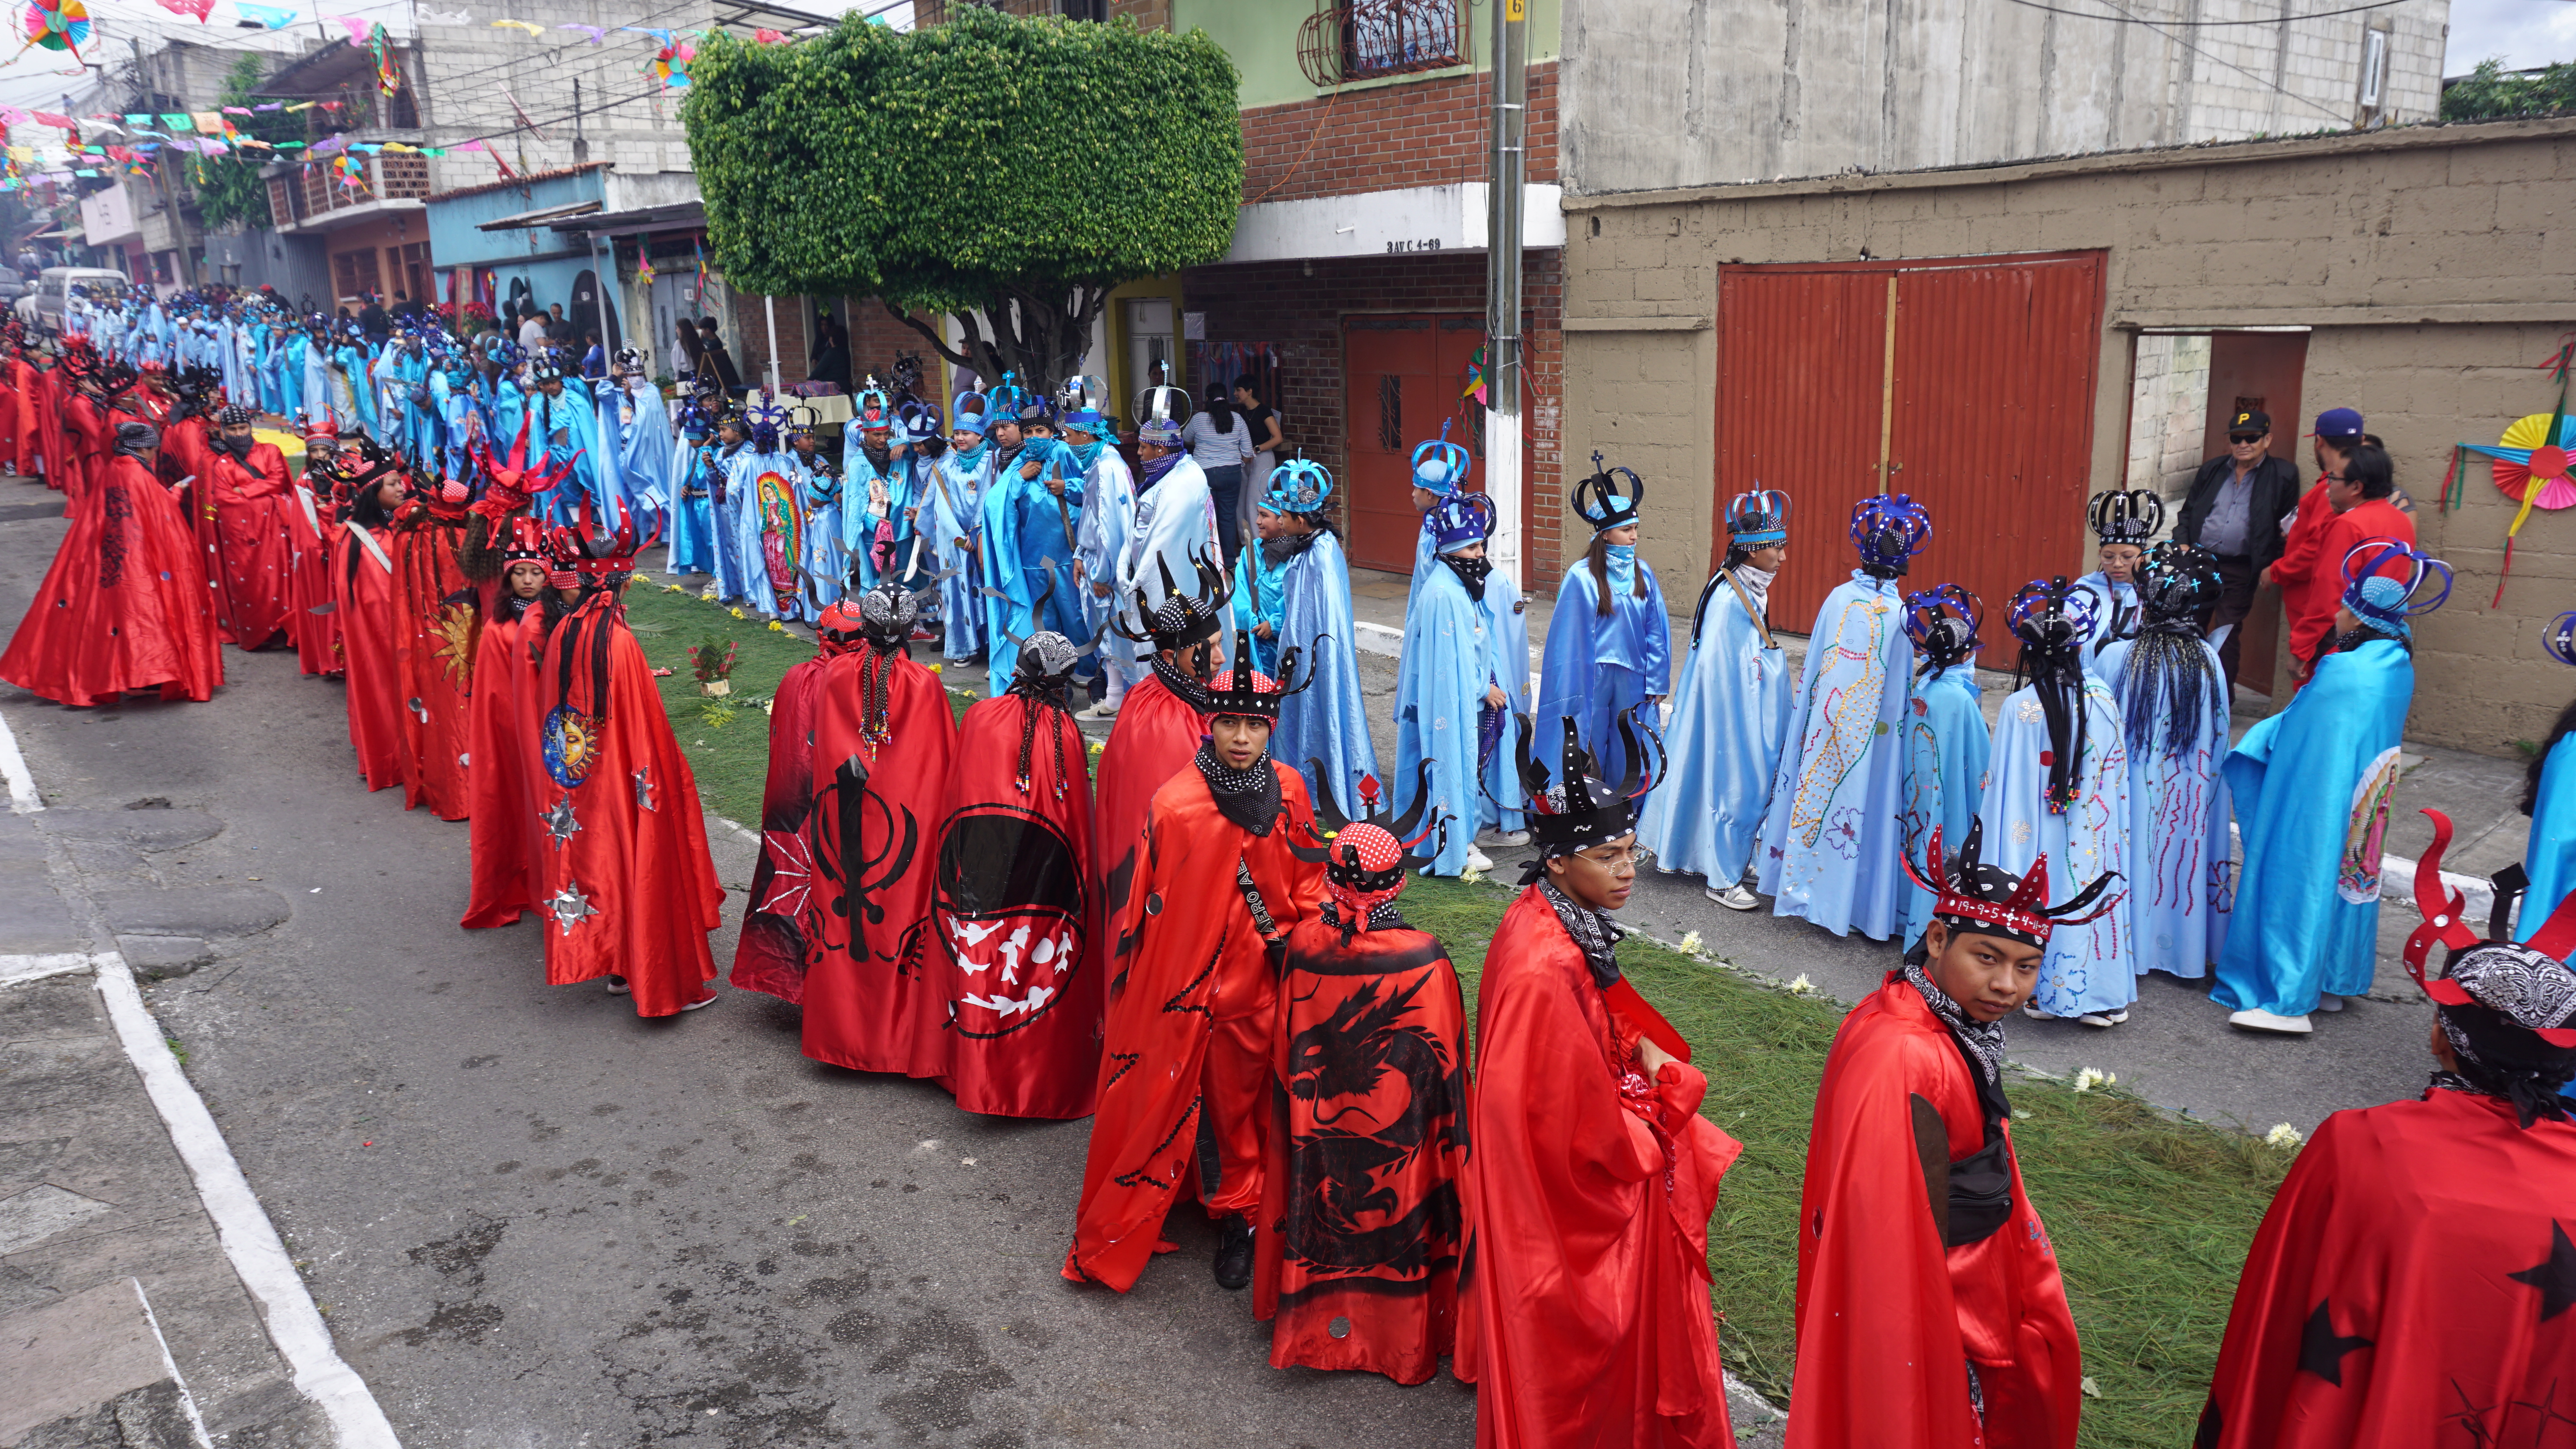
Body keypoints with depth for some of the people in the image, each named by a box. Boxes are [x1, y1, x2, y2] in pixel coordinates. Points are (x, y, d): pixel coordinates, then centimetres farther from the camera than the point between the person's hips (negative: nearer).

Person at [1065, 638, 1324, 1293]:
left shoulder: (1289, 790, -4)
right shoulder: (1176, 805, -17)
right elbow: (1151, 903, -11)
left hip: (1277, 974, 4)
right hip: (1212, 977, -3)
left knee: (1272, 1088, 16)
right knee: (1227, 1092, 11)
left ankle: (1270, 1199, 36)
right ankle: (1236, 1213, 32)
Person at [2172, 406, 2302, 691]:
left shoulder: (2283, 475, -2)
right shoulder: (2212, 469, 11)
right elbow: (2187, 512, 17)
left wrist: (2270, 567, -9)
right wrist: (2182, 545, 1)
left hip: (2241, 571, -4)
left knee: (2228, 636, 0)